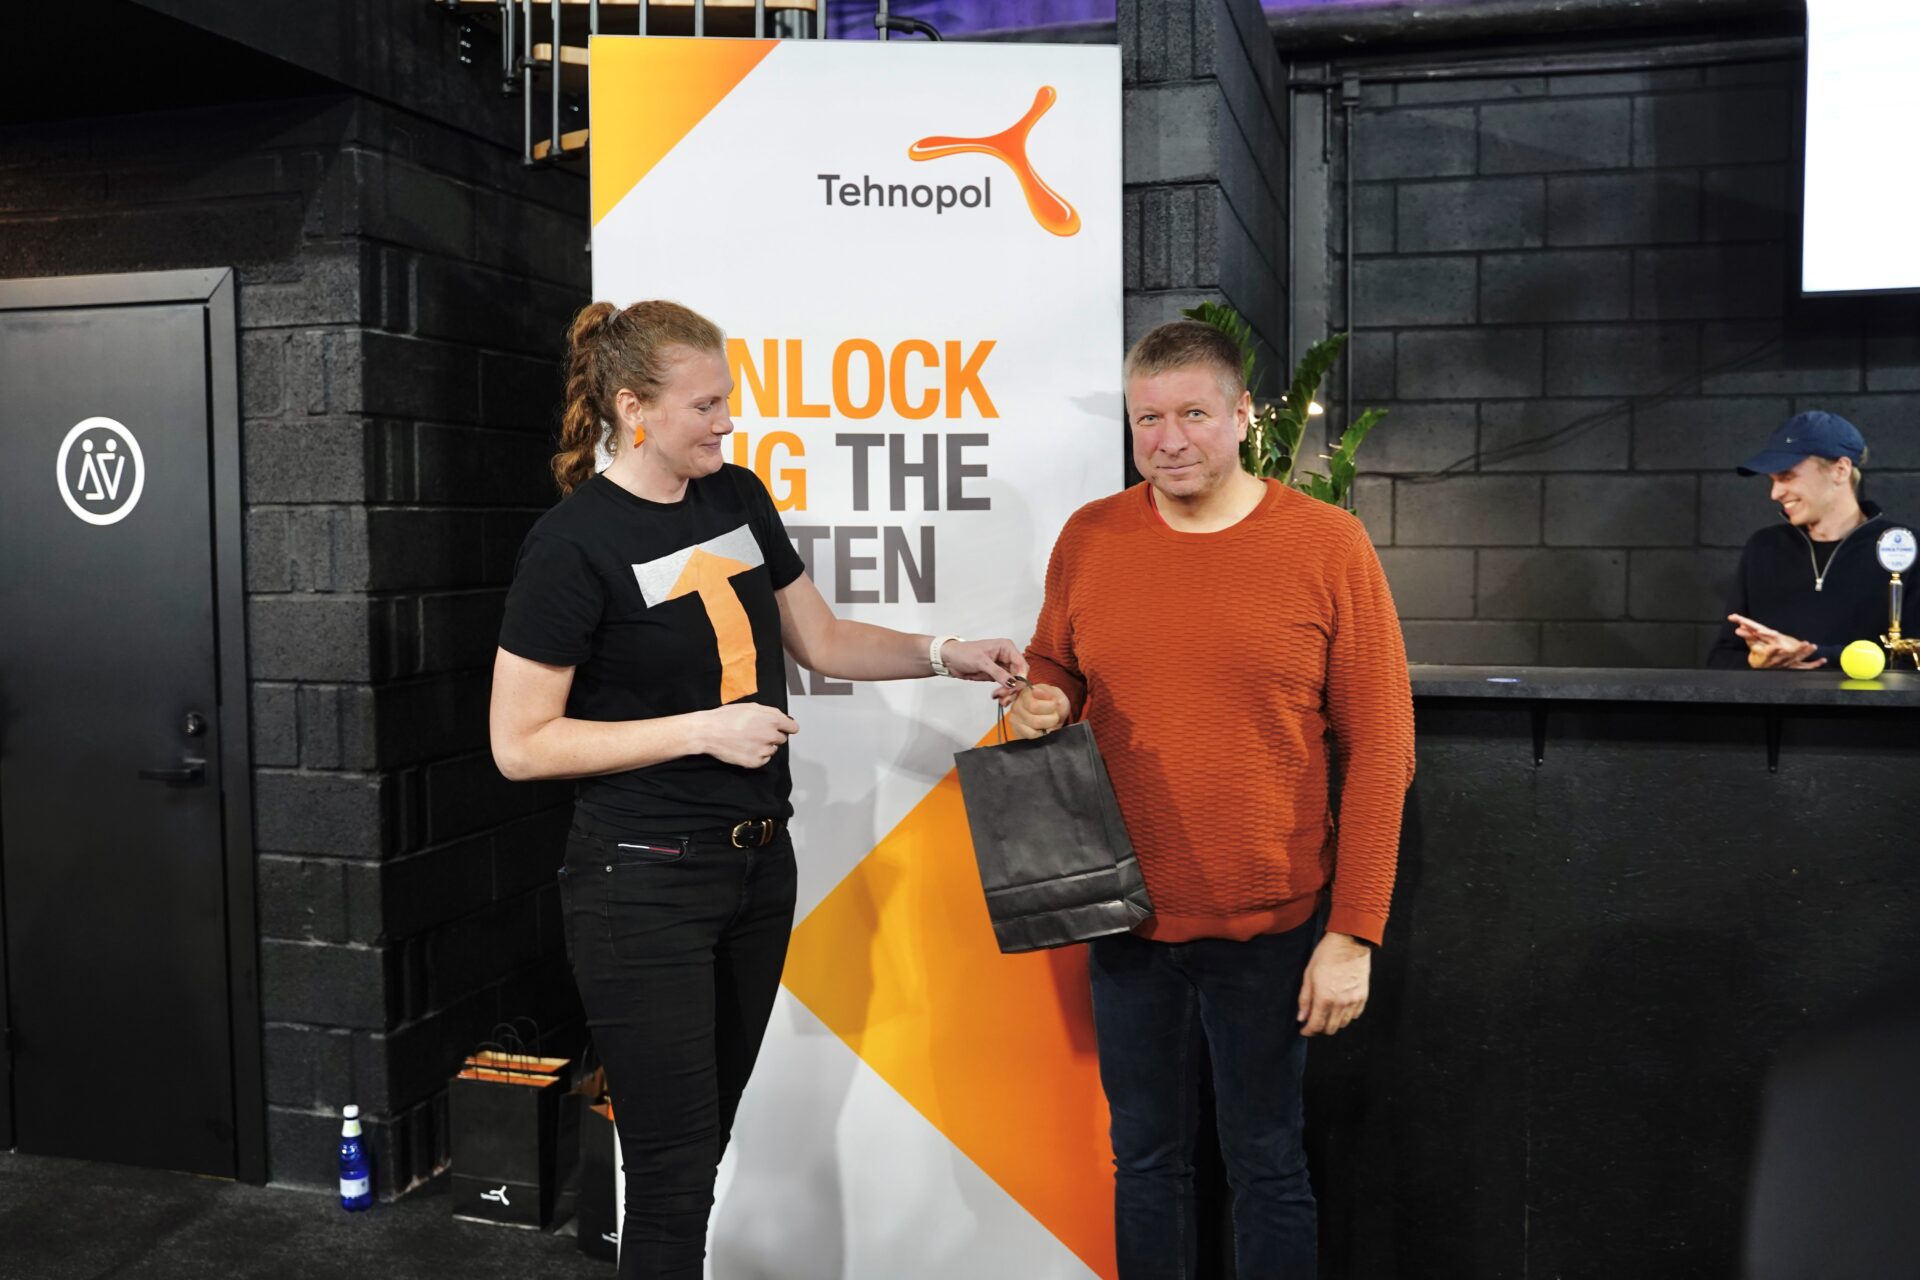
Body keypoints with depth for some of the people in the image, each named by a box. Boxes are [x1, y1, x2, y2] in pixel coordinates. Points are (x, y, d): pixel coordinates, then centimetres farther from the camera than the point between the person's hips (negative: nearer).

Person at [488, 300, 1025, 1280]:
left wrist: (942, 655, 0)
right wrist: (705, 729, -18)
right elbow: (520, 744, -14)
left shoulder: (737, 498, 5)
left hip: (759, 863, 7)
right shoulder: (572, 544, -14)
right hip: (644, 879, -6)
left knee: (708, 1134, 18)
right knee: (673, 1163, 1)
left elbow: (820, 641, 14)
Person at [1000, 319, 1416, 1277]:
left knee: (1266, 1168, 12)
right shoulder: (1089, 538, 1)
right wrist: (1036, 705, -9)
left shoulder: (1327, 544, -8)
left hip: (1269, 927, -3)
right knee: (1144, 1160, 17)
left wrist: (1354, 931, -10)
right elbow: (1053, 671, 16)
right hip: (1126, 918, 3)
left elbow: (1379, 752, -7)